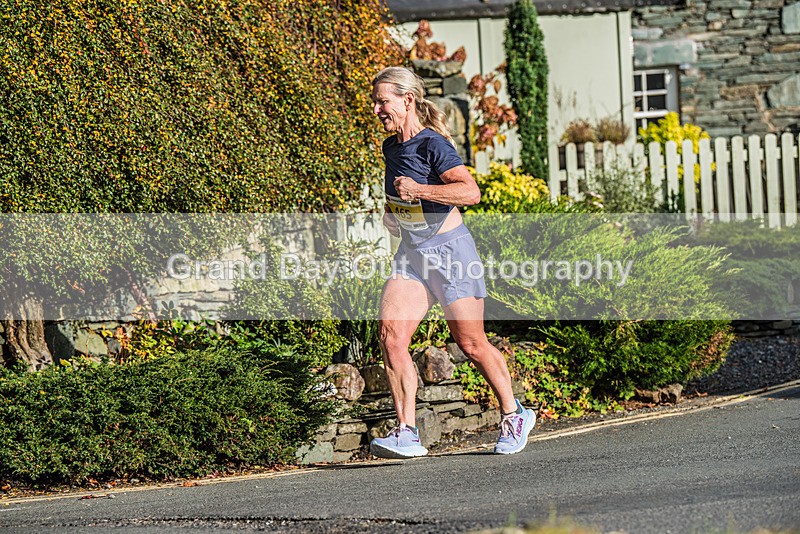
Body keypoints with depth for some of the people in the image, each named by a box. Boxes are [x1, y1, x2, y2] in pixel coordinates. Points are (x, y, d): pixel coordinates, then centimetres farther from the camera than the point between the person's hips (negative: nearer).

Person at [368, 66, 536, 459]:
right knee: (390, 335, -12)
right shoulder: (391, 147, 9)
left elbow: (471, 192, -29)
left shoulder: (432, 145, -16)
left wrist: (419, 191, -34)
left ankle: (514, 415, 24)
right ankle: (407, 434, -15)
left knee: (471, 344, 2)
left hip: (450, 251, -7)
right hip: (411, 255, 7)